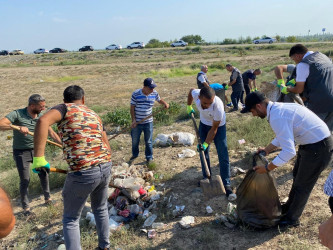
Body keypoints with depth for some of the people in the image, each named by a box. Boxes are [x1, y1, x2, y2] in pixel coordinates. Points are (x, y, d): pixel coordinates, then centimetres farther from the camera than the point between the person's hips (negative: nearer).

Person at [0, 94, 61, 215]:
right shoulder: (17, 114, -17)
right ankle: (25, 207, 19)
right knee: (25, 180, 1)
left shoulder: (41, 117, -3)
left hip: (36, 150, 5)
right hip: (21, 152, -4)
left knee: (44, 175, 11)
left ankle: (48, 198, 32)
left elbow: (51, 133, 4)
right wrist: (17, 127, -43)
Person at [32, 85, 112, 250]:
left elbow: (43, 121, -22)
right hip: (105, 168, 6)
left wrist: (38, 158, -23)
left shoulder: (65, 108, 1)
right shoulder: (95, 116, 17)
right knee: (101, 209, 30)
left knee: (71, 219, 16)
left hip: (81, 174, -6)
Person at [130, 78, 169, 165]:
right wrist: (133, 120, -14)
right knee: (135, 140, 17)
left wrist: (165, 104, -7)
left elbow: (159, 100, 14)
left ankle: (149, 157, 29)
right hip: (137, 122, -1)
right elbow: (132, 108, -8)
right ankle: (134, 154, 42)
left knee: (148, 141, 10)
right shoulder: (136, 94, -14)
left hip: (148, 122, 1)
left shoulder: (154, 93, -6)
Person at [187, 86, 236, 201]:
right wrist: (189, 106, 7)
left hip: (219, 126, -4)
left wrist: (206, 144, -27)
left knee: (223, 156, -9)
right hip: (204, 124, 4)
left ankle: (226, 185, -2)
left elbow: (214, 129, -27)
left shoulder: (218, 106, -41)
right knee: (203, 152, 9)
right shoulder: (196, 94, -31)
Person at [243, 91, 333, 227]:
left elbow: (289, 152, -31)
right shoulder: (278, 108, 2)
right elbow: (284, 136, 18)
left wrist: (267, 168, -22)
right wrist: (267, 149, 17)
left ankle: (292, 219, 27)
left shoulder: (277, 118, -29)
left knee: (302, 185, 7)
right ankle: (289, 206, 46)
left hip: (319, 148, -10)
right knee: (297, 176, 25)